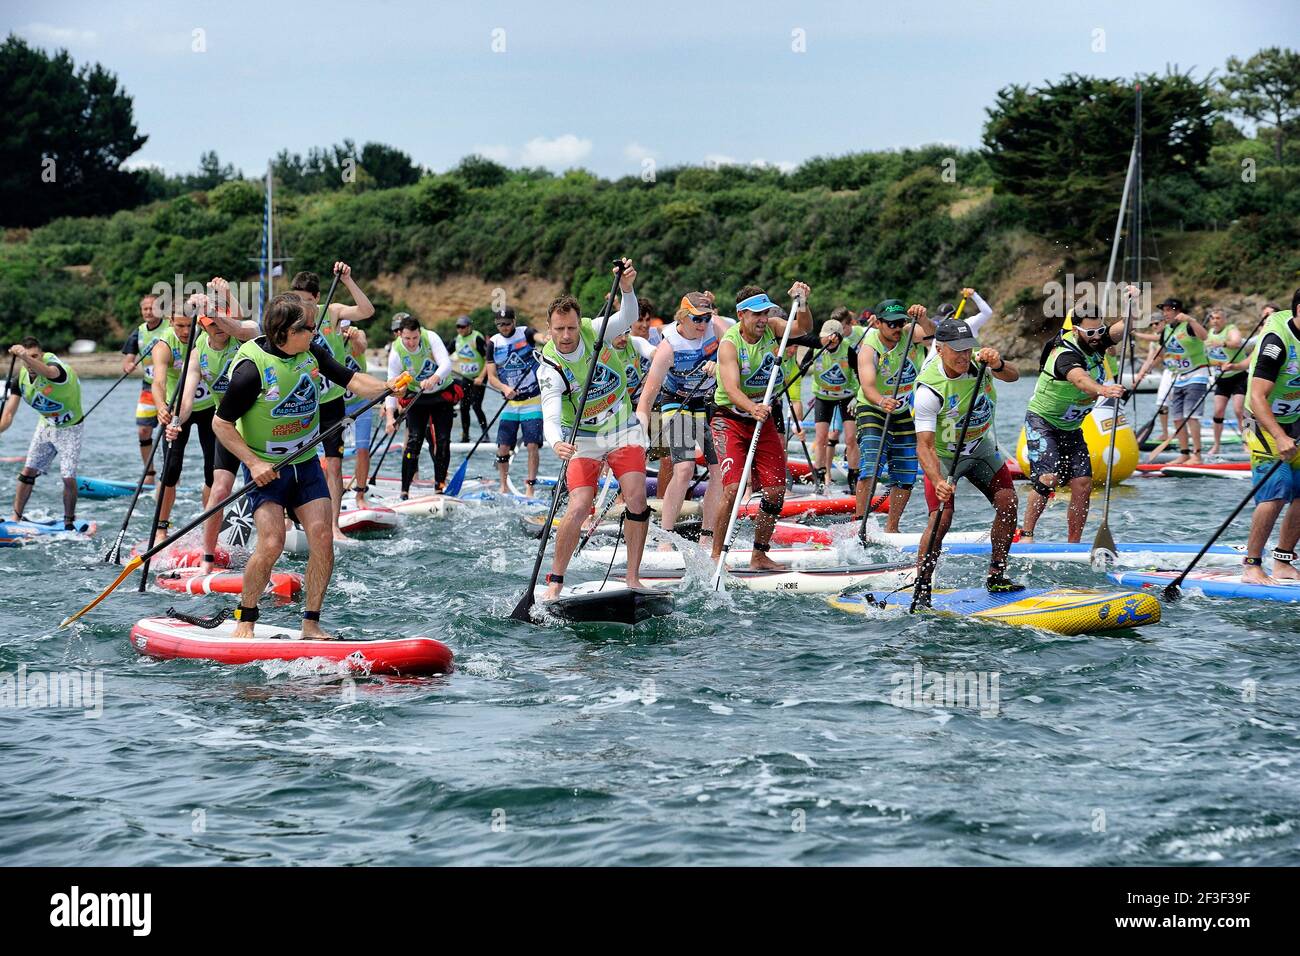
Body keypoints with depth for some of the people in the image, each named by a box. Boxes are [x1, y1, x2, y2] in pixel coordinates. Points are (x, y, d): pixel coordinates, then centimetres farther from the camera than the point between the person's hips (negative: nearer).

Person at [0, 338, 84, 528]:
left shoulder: (55, 365, -30)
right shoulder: (21, 379, -11)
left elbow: (49, 372, -58)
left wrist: (26, 357, -75)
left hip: (69, 428, -5)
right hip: (46, 425, 5)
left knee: (69, 478, -12)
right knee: (28, 472, 1)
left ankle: (69, 522, 6)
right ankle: (16, 518, 10)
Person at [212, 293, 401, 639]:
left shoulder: (312, 355, -2)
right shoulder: (252, 368, -21)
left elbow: (351, 380, -1)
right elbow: (221, 423, -13)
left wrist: (387, 387, -20)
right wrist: (252, 463, -19)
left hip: (306, 464, 6)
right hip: (266, 470, -6)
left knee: (322, 537, -8)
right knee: (271, 543, -17)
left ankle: (311, 624, 3)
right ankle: (244, 619, 4)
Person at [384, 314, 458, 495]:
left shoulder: (431, 338, -22)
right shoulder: (396, 353, -21)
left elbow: (446, 364, -31)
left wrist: (432, 380, -52)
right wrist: (390, 415, -32)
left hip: (443, 393, 1)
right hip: (417, 398, -1)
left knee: (443, 440, -1)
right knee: (414, 440, -12)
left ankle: (440, 486, 10)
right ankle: (405, 490, -12)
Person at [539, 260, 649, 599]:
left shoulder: (593, 331, -10)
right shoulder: (550, 369, -18)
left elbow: (627, 318, -25)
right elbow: (550, 416, -30)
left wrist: (627, 288, -44)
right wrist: (556, 443, -50)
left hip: (624, 431, 2)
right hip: (583, 440, -2)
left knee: (636, 500, -13)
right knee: (578, 509, -15)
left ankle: (632, 579, -6)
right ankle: (554, 583, -2)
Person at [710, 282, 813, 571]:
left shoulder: (771, 327, -3)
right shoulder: (729, 344, -19)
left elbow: (802, 328, -19)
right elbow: (731, 388, -31)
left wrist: (802, 303, -38)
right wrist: (753, 408, -50)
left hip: (763, 419, 5)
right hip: (730, 420, -5)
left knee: (776, 491, 1)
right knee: (733, 487, -20)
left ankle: (759, 555, 15)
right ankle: (715, 555, -11)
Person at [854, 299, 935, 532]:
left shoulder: (910, 334, -12)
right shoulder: (869, 348, -21)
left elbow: (930, 334, -34)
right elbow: (867, 387, -34)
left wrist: (923, 319, -56)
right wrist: (881, 401, -54)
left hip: (905, 414, 4)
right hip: (873, 411, -4)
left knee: (906, 476, 5)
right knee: (870, 467, -22)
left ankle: (891, 528, 17)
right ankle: (859, 521, -18)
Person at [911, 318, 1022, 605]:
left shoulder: (977, 361, -17)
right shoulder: (928, 390, -31)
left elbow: (1013, 376, -30)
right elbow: (924, 445, -33)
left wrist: (997, 365, -52)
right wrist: (938, 482, -48)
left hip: (983, 448, 5)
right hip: (943, 454, -5)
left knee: (1008, 503, -3)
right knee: (941, 517, -20)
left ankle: (996, 578, 11)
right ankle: (921, 588, -12)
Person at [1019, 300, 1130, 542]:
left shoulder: (1096, 342, -2)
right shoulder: (1065, 354, -28)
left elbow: (1123, 327, -13)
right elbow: (1079, 379, -48)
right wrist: (1102, 390, -69)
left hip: (1070, 428, 7)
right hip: (1042, 422, -7)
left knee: (1083, 484, -5)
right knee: (1049, 477, -24)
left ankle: (1074, 543, 1)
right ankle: (1026, 535, -14)